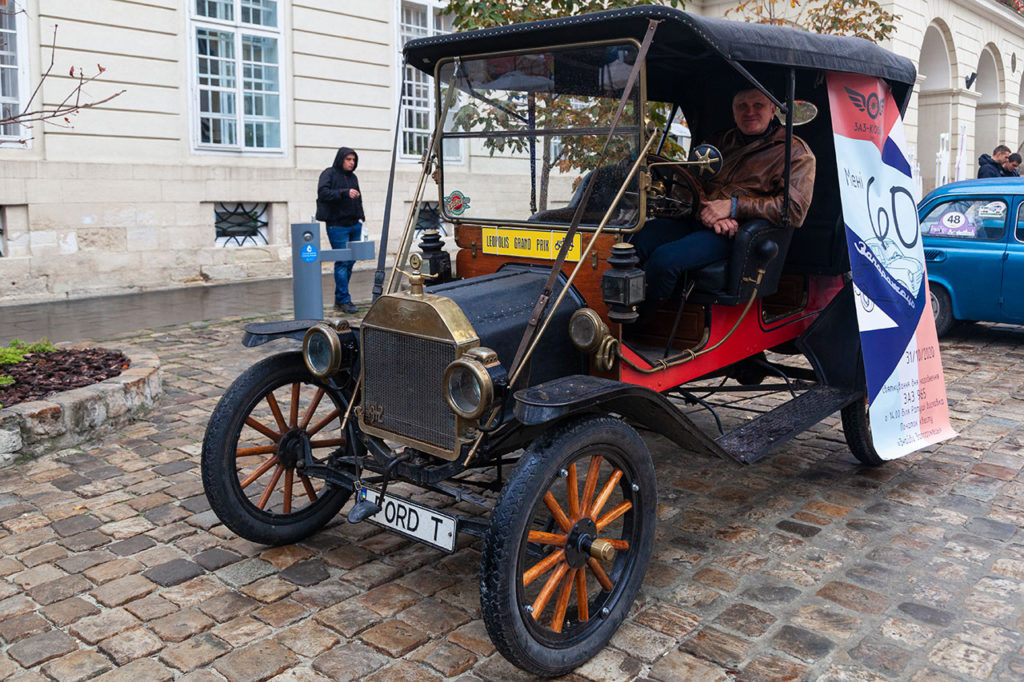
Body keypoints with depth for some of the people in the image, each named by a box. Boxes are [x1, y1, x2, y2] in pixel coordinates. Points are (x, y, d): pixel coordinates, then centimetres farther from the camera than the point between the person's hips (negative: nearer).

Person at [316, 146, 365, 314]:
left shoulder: (353, 177, 17)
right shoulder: (329, 173, -3)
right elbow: (323, 193, -17)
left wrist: (360, 217, 11)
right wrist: (345, 193, -26)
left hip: (354, 225, 7)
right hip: (337, 226, -7)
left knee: (350, 261, 7)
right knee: (342, 262, -9)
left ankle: (340, 299, 15)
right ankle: (343, 301, -6)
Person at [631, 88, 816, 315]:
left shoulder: (796, 152, 4)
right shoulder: (726, 140, 23)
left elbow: (795, 210, -9)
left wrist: (734, 206, -14)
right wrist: (708, 210, -7)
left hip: (737, 233, -6)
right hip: (696, 219, 6)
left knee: (664, 258, -30)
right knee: (637, 240, -22)